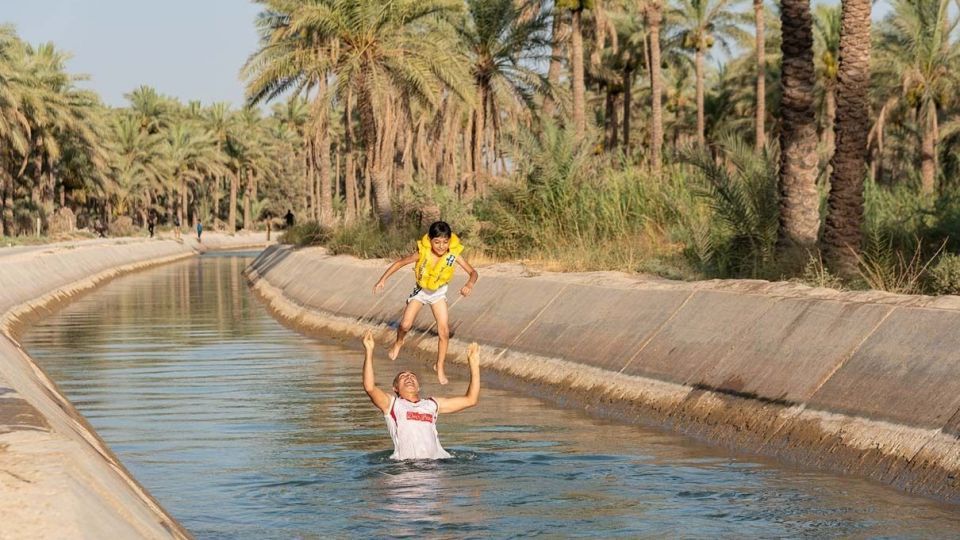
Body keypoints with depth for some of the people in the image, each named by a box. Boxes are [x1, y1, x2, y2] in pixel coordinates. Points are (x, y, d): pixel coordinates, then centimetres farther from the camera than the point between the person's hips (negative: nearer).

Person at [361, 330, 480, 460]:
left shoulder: (432, 404, 26)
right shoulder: (391, 404, 17)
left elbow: (470, 399, 26)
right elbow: (369, 387, -2)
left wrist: (474, 365, 20)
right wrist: (369, 352, -7)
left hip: (436, 459, 2)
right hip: (405, 462, -2)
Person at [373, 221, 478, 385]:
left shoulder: (454, 254, -28)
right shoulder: (422, 253, -30)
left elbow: (473, 272, -23)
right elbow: (400, 262, -14)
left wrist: (469, 284, -44)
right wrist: (383, 279, -13)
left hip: (439, 293, 1)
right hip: (420, 291, -1)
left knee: (444, 332, -7)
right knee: (405, 325, -10)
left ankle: (440, 367, 11)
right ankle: (398, 342, 27)